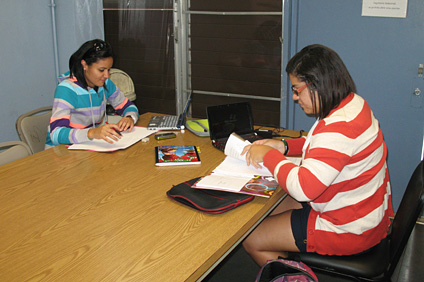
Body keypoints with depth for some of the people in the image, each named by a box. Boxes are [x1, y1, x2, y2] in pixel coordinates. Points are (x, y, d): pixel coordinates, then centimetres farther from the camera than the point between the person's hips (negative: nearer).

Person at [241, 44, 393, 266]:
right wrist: (283, 146, 3)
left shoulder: (339, 127, -31)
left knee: (250, 240, -1)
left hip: (348, 230, -10)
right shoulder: (352, 103, 2)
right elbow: (327, 145, 18)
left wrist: (269, 155, -19)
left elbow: (303, 187, -35)